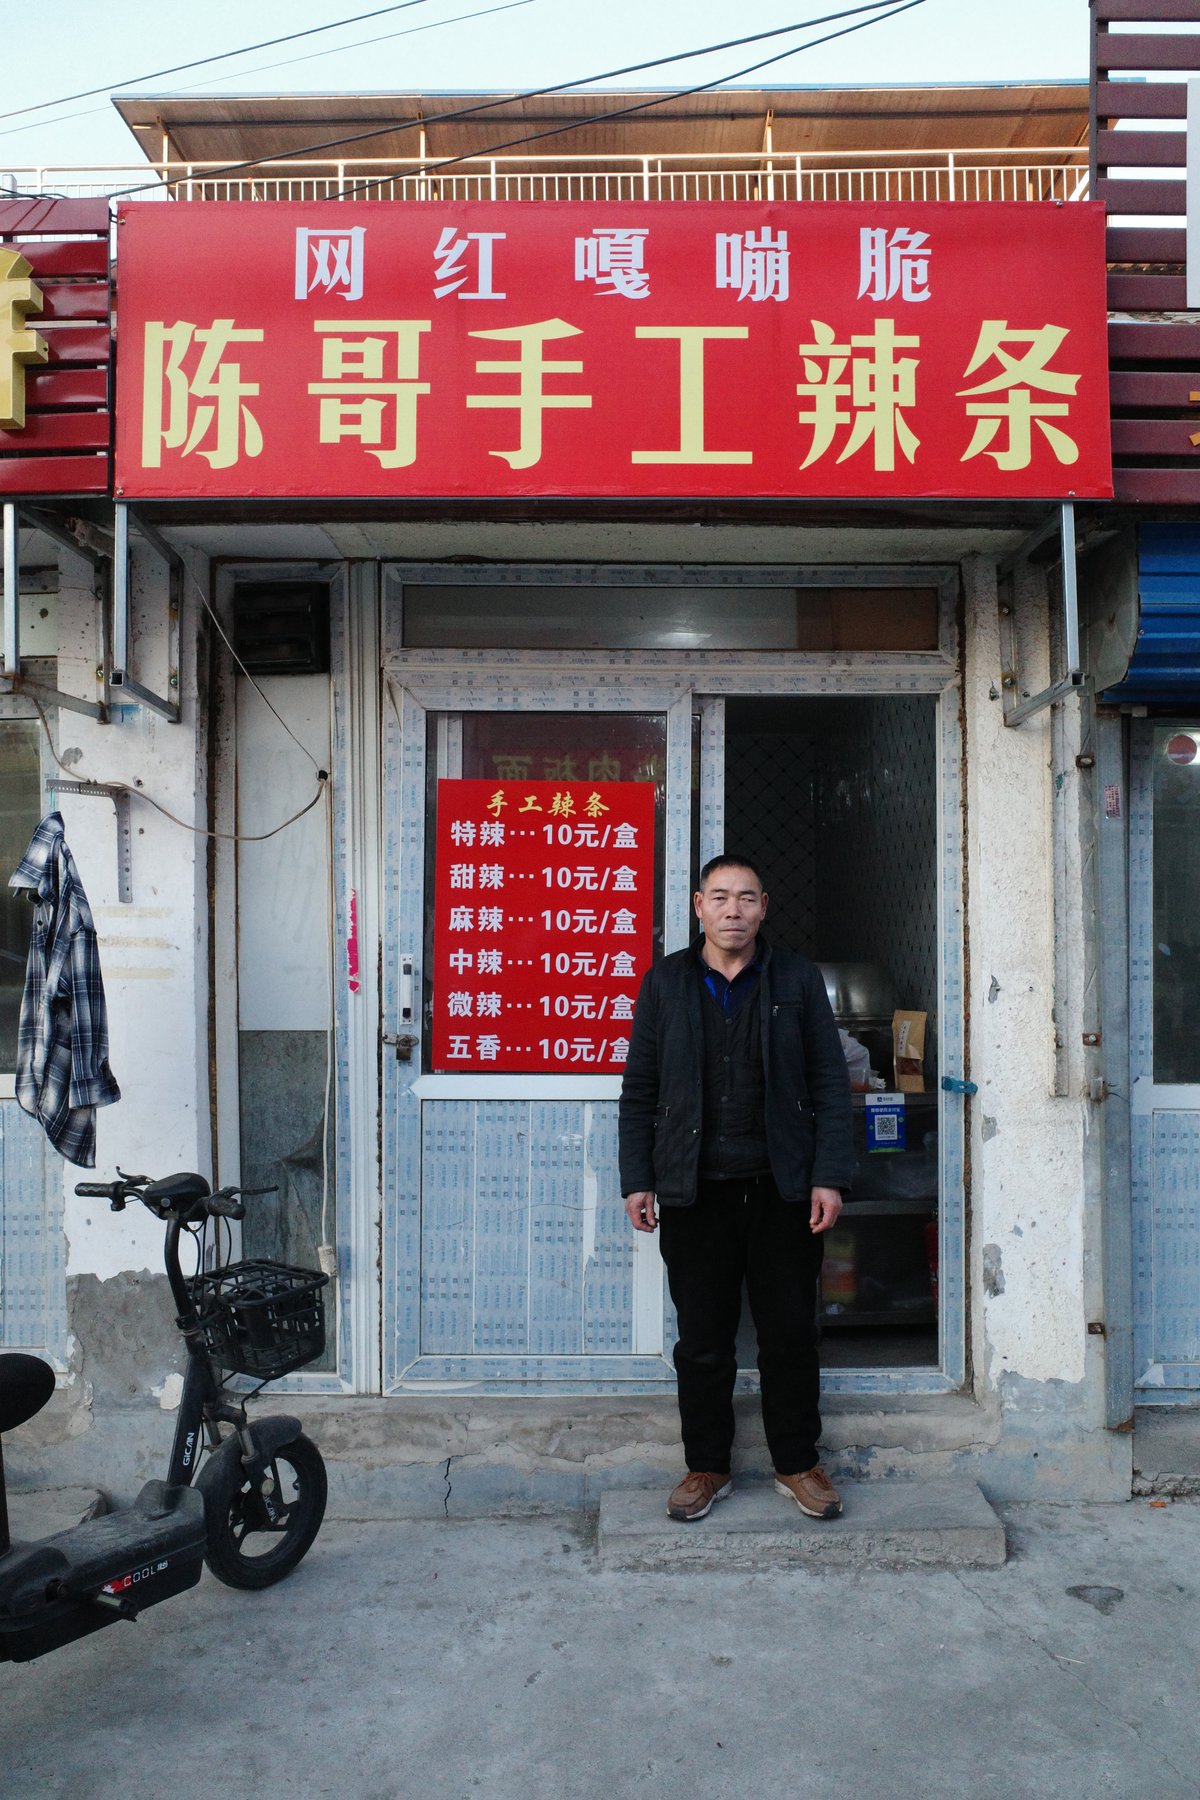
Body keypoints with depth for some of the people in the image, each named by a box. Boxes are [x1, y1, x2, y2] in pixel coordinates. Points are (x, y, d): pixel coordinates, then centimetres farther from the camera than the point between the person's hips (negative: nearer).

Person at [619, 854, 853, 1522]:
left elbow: (830, 1083, 3)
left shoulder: (798, 978, 4)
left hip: (783, 1187, 0)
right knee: (703, 1338, 8)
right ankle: (707, 1467, 24)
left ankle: (798, 1464, 25)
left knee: (791, 1333, 8)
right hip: (694, 1190, 0)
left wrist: (830, 1177, -4)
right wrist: (637, 1180, 1)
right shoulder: (665, 982, 5)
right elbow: (640, 1089, 7)